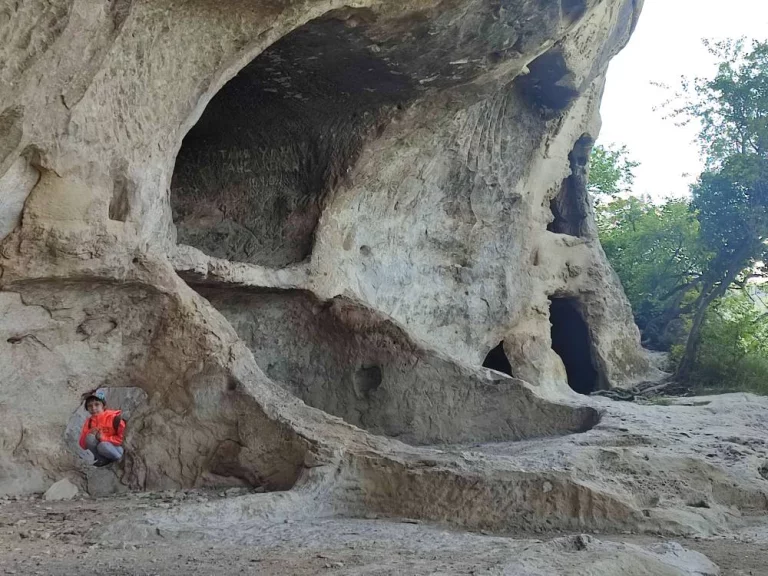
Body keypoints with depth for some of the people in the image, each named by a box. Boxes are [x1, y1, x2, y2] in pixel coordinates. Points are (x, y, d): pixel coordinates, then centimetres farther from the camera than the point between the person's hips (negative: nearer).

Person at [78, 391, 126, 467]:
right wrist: (89, 434, -19)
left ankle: (121, 460, -9)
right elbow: (83, 446, 1)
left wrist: (104, 438, -24)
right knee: (90, 438, -22)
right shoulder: (89, 422, 0)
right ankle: (103, 460, -8)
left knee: (103, 446, -35)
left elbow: (123, 438, -16)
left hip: (117, 448, -4)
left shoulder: (113, 417, -15)